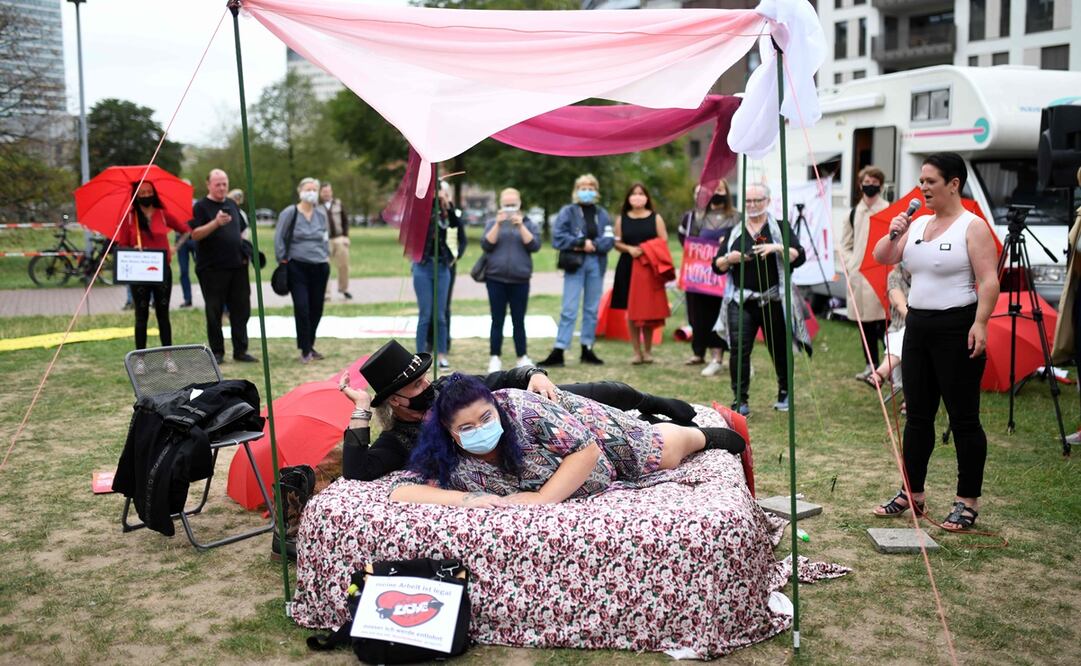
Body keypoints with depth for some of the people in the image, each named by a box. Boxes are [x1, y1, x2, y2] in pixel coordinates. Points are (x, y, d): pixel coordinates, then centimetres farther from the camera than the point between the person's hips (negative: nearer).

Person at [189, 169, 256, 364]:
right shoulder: (201, 206, -3)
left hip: (237, 265, 5)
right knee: (214, 311, 3)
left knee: (241, 309, 5)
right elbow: (195, 234, -13)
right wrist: (216, 223, -26)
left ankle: (240, 350, 13)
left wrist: (245, 250, 7)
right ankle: (217, 352, 11)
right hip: (212, 268, -5)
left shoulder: (232, 204, 15)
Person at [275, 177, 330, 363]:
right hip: (297, 266, -4)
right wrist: (283, 259, -3)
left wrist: (326, 255, 16)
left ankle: (310, 346, 23)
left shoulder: (321, 213, 10)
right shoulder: (289, 213, -4)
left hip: (320, 266, 4)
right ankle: (305, 351, -1)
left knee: (316, 308, 7)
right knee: (302, 308, -10)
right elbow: (279, 238, 0)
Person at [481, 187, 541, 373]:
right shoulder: (493, 223, 9)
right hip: (496, 280, 0)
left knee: (519, 321, 4)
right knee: (497, 321, 3)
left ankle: (522, 358, 13)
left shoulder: (528, 224, 7)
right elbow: (486, 245, -4)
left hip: (520, 280, 0)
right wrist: (498, 224, -12)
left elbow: (534, 245, -6)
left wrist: (520, 226, -14)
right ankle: (495, 358, 8)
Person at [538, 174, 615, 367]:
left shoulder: (602, 214, 10)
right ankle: (558, 352, -7)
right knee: (569, 310, -7)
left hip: (596, 265, 4)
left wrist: (592, 245, -15)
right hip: (574, 264, -4)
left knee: (592, 309, 8)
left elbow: (609, 240, 0)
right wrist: (581, 243, -14)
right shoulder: (568, 211, 1)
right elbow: (558, 237, -9)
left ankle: (587, 349, 17)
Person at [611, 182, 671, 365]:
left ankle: (648, 351, 11)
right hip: (628, 268, 1)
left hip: (650, 269, -1)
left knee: (649, 310, -1)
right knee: (632, 312, 0)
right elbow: (616, 243, 7)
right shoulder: (622, 218, 10)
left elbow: (664, 243, 2)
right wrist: (629, 249, -12)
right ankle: (637, 351, 6)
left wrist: (648, 250, -14)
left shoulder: (655, 218, 6)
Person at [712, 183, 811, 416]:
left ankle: (784, 393, 31)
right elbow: (717, 266, 12)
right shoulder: (734, 232, 13)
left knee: (779, 349, 10)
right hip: (742, 301, 1)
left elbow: (799, 257, -5)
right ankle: (740, 399, -6)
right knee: (739, 350, -11)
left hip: (773, 300, -1)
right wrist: (730, 259, -9)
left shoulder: (780, 228, 6)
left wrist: (777, 248, -20)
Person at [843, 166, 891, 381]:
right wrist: (850, 265, 8)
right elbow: (846, 244, 21)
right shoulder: (854, 213, 14)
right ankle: (871, 365, 19)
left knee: (884, 322, -10)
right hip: (858, 275, 5)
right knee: (864, 324, 9)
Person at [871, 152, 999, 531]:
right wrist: (893, 234, -6)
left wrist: (980, 323, -23)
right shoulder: (917, 225, 12)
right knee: (918, 415, 11)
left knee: (963, 417, -1)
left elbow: (988, 281, -14)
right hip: (918, 326, 7)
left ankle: (968, 502, 9)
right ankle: (912, 494, 21)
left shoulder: (972, 227, -7)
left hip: (956, 328, -7)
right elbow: (882, 258, 11)